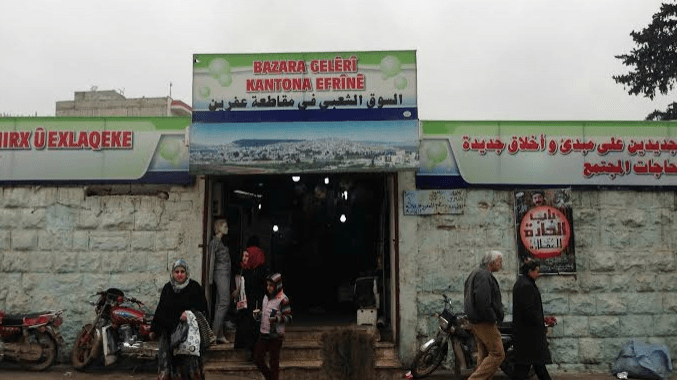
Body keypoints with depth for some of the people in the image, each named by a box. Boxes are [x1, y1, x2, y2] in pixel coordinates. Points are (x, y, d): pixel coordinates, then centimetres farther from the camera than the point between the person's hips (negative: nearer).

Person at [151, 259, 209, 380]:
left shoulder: (194, 287, -3)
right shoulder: (167, 288, 7)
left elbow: (203, 307, -6)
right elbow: (160, 311, 12)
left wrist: (190, 312, -22)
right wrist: (155, 329, 11)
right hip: (169, 332, 3)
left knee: (189, 362, -3)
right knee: (168, 361, 4)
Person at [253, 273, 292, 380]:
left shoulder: (282, 299, -13)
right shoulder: (266, 297, 10)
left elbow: (289, 317, -13)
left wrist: (278, 319, -28)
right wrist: (258, 314, 1)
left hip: (276, 335, -7)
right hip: (264, 333, 7)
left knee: (274, 361, 4)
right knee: (258, 359, 12)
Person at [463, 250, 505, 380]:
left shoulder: (476, 273, 19)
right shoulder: (483, 275, -15)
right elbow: (482, 301, -26)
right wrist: (493, 317, -16)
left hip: (476, 321, 11)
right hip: (485, 322, -11)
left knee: (484, 355, 14)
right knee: (497, 354, -8)